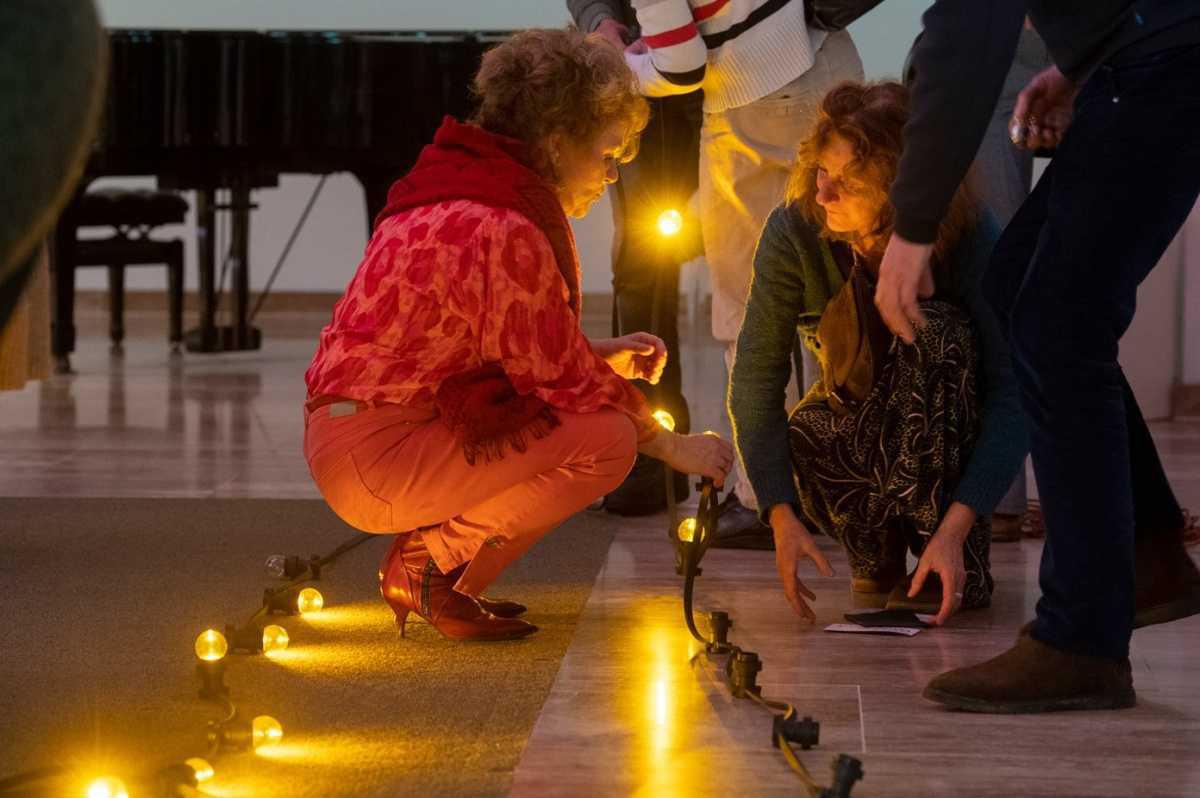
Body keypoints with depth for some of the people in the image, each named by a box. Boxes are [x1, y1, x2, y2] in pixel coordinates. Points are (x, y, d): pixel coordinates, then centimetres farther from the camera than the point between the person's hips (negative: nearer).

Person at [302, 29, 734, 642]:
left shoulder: (457, 196, 13)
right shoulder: (504, 233, -19)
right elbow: (562, 380, -12)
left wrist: (600, 357, 14)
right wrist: (675, 448, -1)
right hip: (377, 458, -10)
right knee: (607, 439, -16)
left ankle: (431, 568, 10)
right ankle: (429, 564, -7)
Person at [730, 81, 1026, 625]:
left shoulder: (971, 237, -26)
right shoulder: (795, 231, -21)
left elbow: (1010, 395, -30)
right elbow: (756, 378, -20)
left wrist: (957, 524, -41)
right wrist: (782, 517, -32)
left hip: (952, 434, -1)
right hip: (853, 418, 1)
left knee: (936, 331, -33)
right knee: (803, 441, -34)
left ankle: (959, 567, -27)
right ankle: (878, 551, -2)